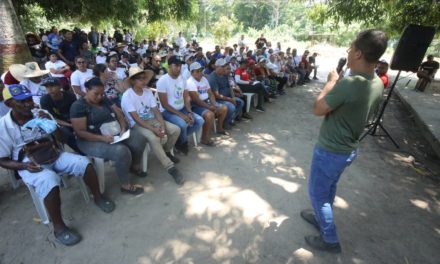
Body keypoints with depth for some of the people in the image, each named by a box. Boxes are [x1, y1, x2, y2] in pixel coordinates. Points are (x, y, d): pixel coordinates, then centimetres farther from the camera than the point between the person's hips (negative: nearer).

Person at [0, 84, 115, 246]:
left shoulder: (42, 115, 2)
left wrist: (52, 123, -10)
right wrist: (24, 165, -20)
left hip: (54, 156, 4)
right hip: (31, 164, -3)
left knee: (84, 163, -21)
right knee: (50, 181, -34)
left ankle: (98, 197, 3)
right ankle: (59, 227, -15)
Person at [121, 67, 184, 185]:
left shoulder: (148, 91, 2)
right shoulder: (127, 96, -15)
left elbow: (156, 110, 0)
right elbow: (136, 118, -20)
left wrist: (162, 125, -18)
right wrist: (153, 129, -27)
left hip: (152, 119, 6)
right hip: (137, 124, -6)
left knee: (176, 129, -12)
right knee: (153, 138, -36)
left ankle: (166, 152, 14)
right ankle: (170, 167, -25)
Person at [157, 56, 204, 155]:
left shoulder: (182, 78, 5)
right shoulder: (162, 80, -15)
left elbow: (186, 98, 5)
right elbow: (164, 105, -17)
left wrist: (189, 112, -13)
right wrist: (181, 115, -22)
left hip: (182, 109, 7)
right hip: (167, 111, -6)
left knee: (200, 121, -10)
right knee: (183, 124, -33)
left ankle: (179, 139, 8)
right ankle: (183, 142, 2)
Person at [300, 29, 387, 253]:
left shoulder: (349, 83, -31)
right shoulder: (378, 84, -2)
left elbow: (318, 109, -20)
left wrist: (332, 81, -9)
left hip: (330, 151, -8)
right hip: (349, 149, 8)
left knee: (317, 193, 12)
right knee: (330, 187, 27)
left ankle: (330, 240, 29)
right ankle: (321, 218, 50)